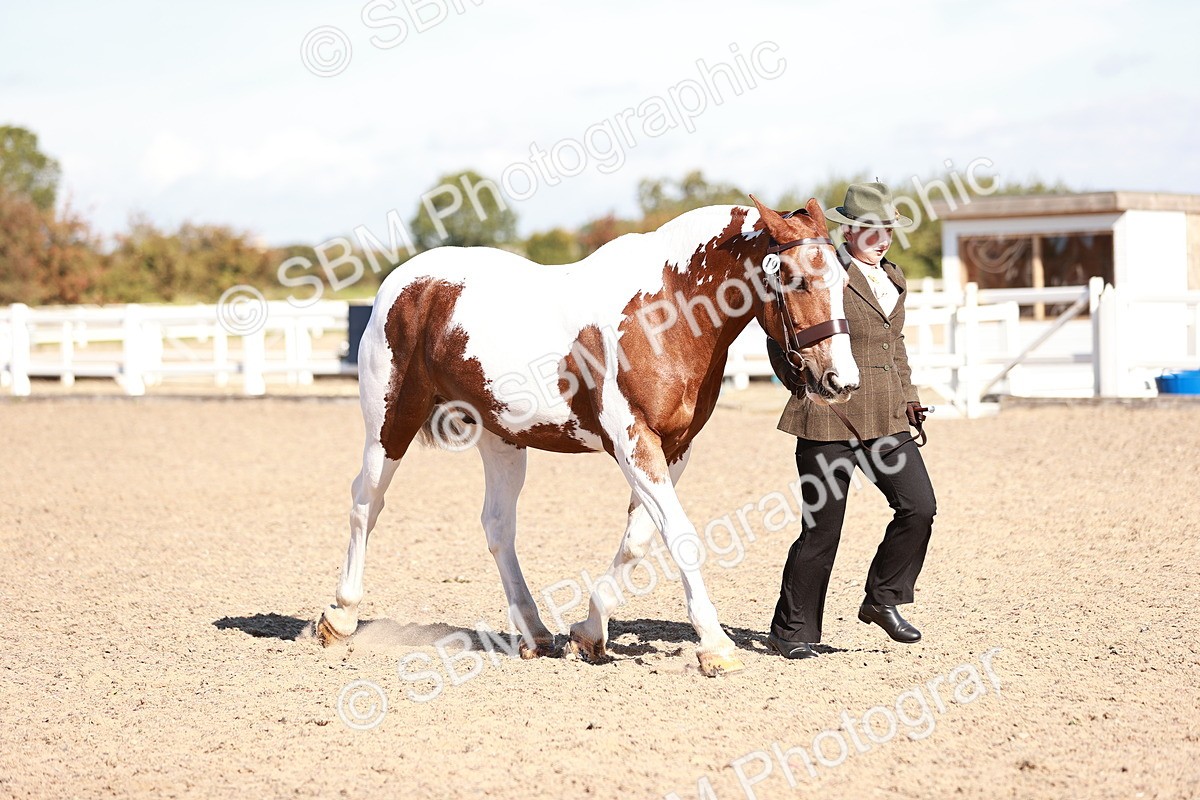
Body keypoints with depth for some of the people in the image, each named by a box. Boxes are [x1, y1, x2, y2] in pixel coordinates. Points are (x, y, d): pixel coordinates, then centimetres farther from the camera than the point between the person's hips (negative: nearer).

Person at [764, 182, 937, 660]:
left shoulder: (893, 280, 14)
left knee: (919, 507, -6)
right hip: (830, 421, -6)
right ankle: (791, 631, 13)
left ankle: (882, 600, 12)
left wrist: (907, 396, 17)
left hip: (886, 420, 7)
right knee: (822, 528, 0)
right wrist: (807, 390, -8)